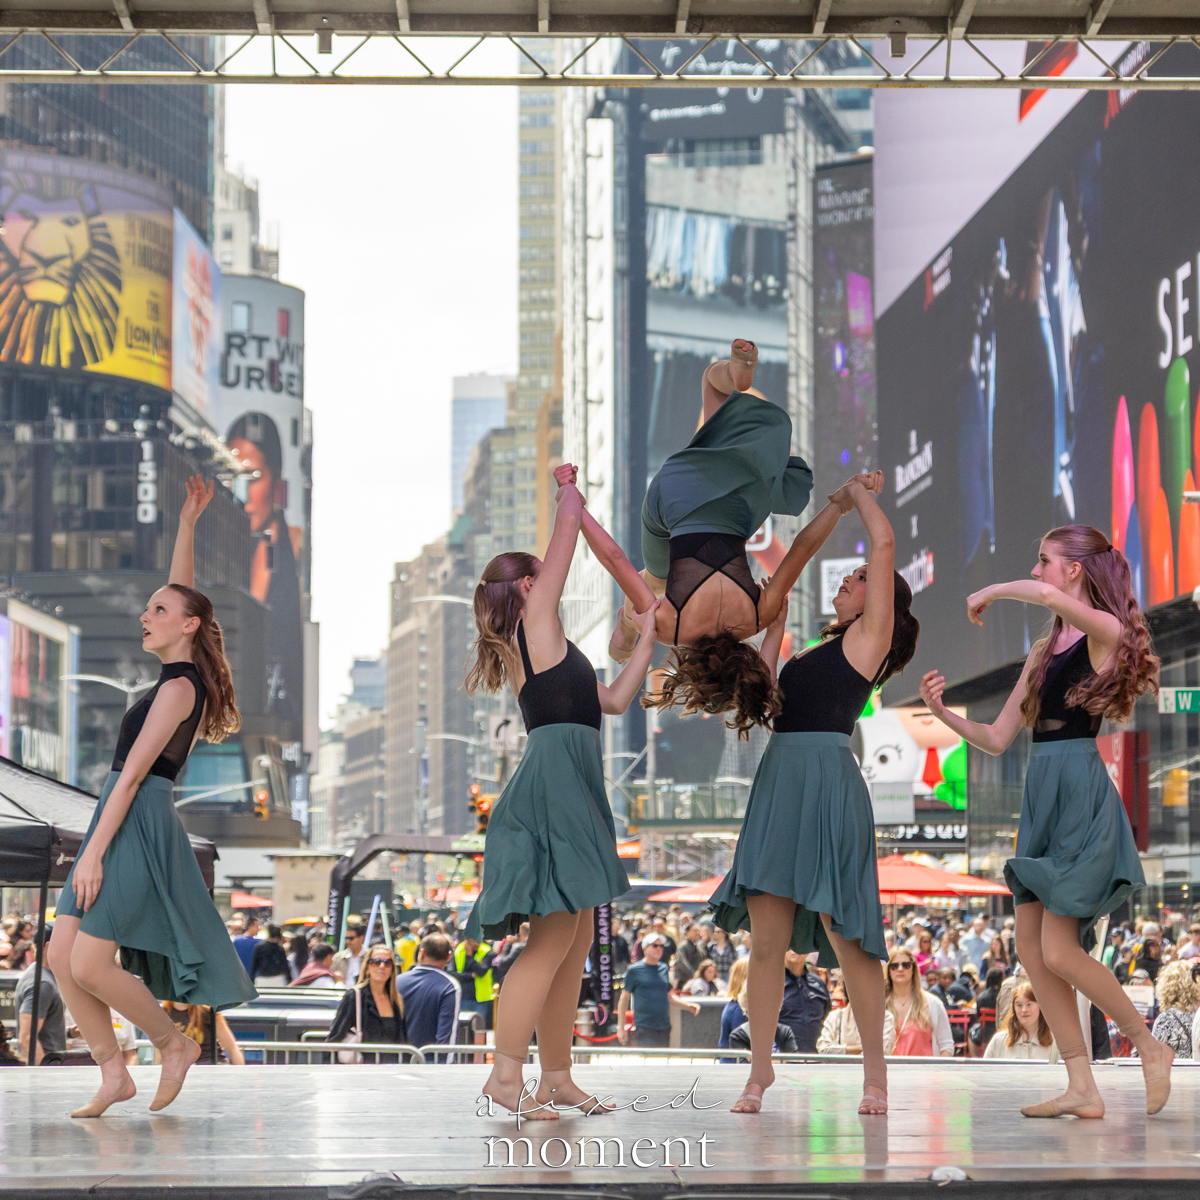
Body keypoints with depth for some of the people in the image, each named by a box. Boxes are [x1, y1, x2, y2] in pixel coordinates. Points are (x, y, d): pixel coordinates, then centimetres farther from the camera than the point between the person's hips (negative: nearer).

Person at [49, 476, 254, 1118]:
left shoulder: (178, 688, -12)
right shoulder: (184, 675, 12)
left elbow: (133, 773, -16)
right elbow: (181, 591, 24)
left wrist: (94, 852, -19)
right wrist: (187, 524, 21)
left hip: (138, 825, -9)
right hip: (122, 823, 9)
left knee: (90, 966, -12)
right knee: (61, 957, 2)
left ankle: (174, 1042, 5)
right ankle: (113, 1072, 5)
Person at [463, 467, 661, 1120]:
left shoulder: (539, 652, 24)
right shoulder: (536, 620, 0)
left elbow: (613, 699, 29)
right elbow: (568, 526, 2)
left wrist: (649, 635, 33)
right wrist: (568, 490, 20)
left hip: (570, 788, 10)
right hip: (553, 777, -10)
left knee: (576, 941, 9)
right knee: (553, 936, -14)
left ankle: (556, 1077, 10)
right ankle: (506, 1072, -16)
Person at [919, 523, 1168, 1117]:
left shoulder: (1105, 633, -6)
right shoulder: (1043, 653, 18)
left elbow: (1047, 595, -28)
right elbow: (997, 738, 17)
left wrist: (989, 592, -11)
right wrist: (943, 713, 2)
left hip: (1081, 790, -9)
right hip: (1041, 795, 9)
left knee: (1058, 951, -11)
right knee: (1031, 949, 3)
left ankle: (1151, 1047, 8)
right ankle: (1082, 1089, 6)